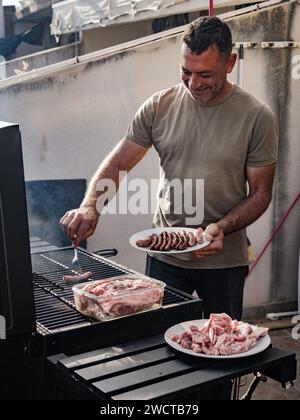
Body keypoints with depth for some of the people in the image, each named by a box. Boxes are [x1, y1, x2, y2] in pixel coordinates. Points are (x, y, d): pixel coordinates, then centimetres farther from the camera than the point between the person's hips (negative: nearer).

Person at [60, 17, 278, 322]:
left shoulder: (257, 117, -9)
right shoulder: (159, 107, -3)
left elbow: (260, 193, -5)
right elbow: (116, 163, -1)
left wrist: (222, 227, -22)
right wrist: (89, 206, -19)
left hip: (224, 260, -1)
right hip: (164, 255, 2)